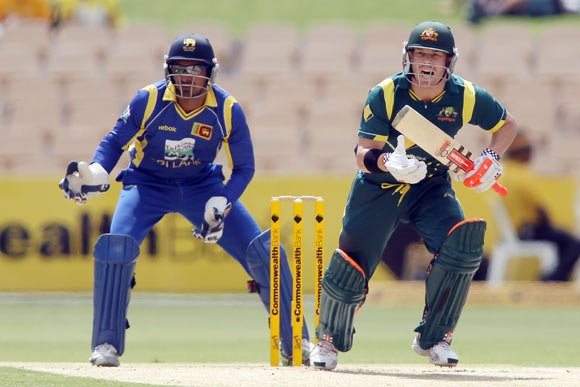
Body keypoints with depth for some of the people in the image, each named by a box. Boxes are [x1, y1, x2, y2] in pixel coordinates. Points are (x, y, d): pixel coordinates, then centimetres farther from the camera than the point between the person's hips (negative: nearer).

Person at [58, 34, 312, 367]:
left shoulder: (228, 110, -18)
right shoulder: (149, 101, -20)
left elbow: (244, 167, -8)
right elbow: (116, 141, -8)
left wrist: (221, 205, -24)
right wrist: (96, 174, -27)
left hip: (202, 186, 1)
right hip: (148, 185, -1)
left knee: (263, 251, -10)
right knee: (115, 247, -27)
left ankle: (295, 342, 4)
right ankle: (107, 344, -13)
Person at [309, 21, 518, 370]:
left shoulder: (466, 97, -14)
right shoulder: (385, 95, -20)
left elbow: (507, 124, 5)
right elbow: (363, 155, -22)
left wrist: (492, 159, -14)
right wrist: (388, 163, -45)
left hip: (431, 188, 1)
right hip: (379, 187, -1)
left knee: (464, 242, -26)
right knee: (350, 267, -4)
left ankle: (433, 338, -9)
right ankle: (330, 341, 28)